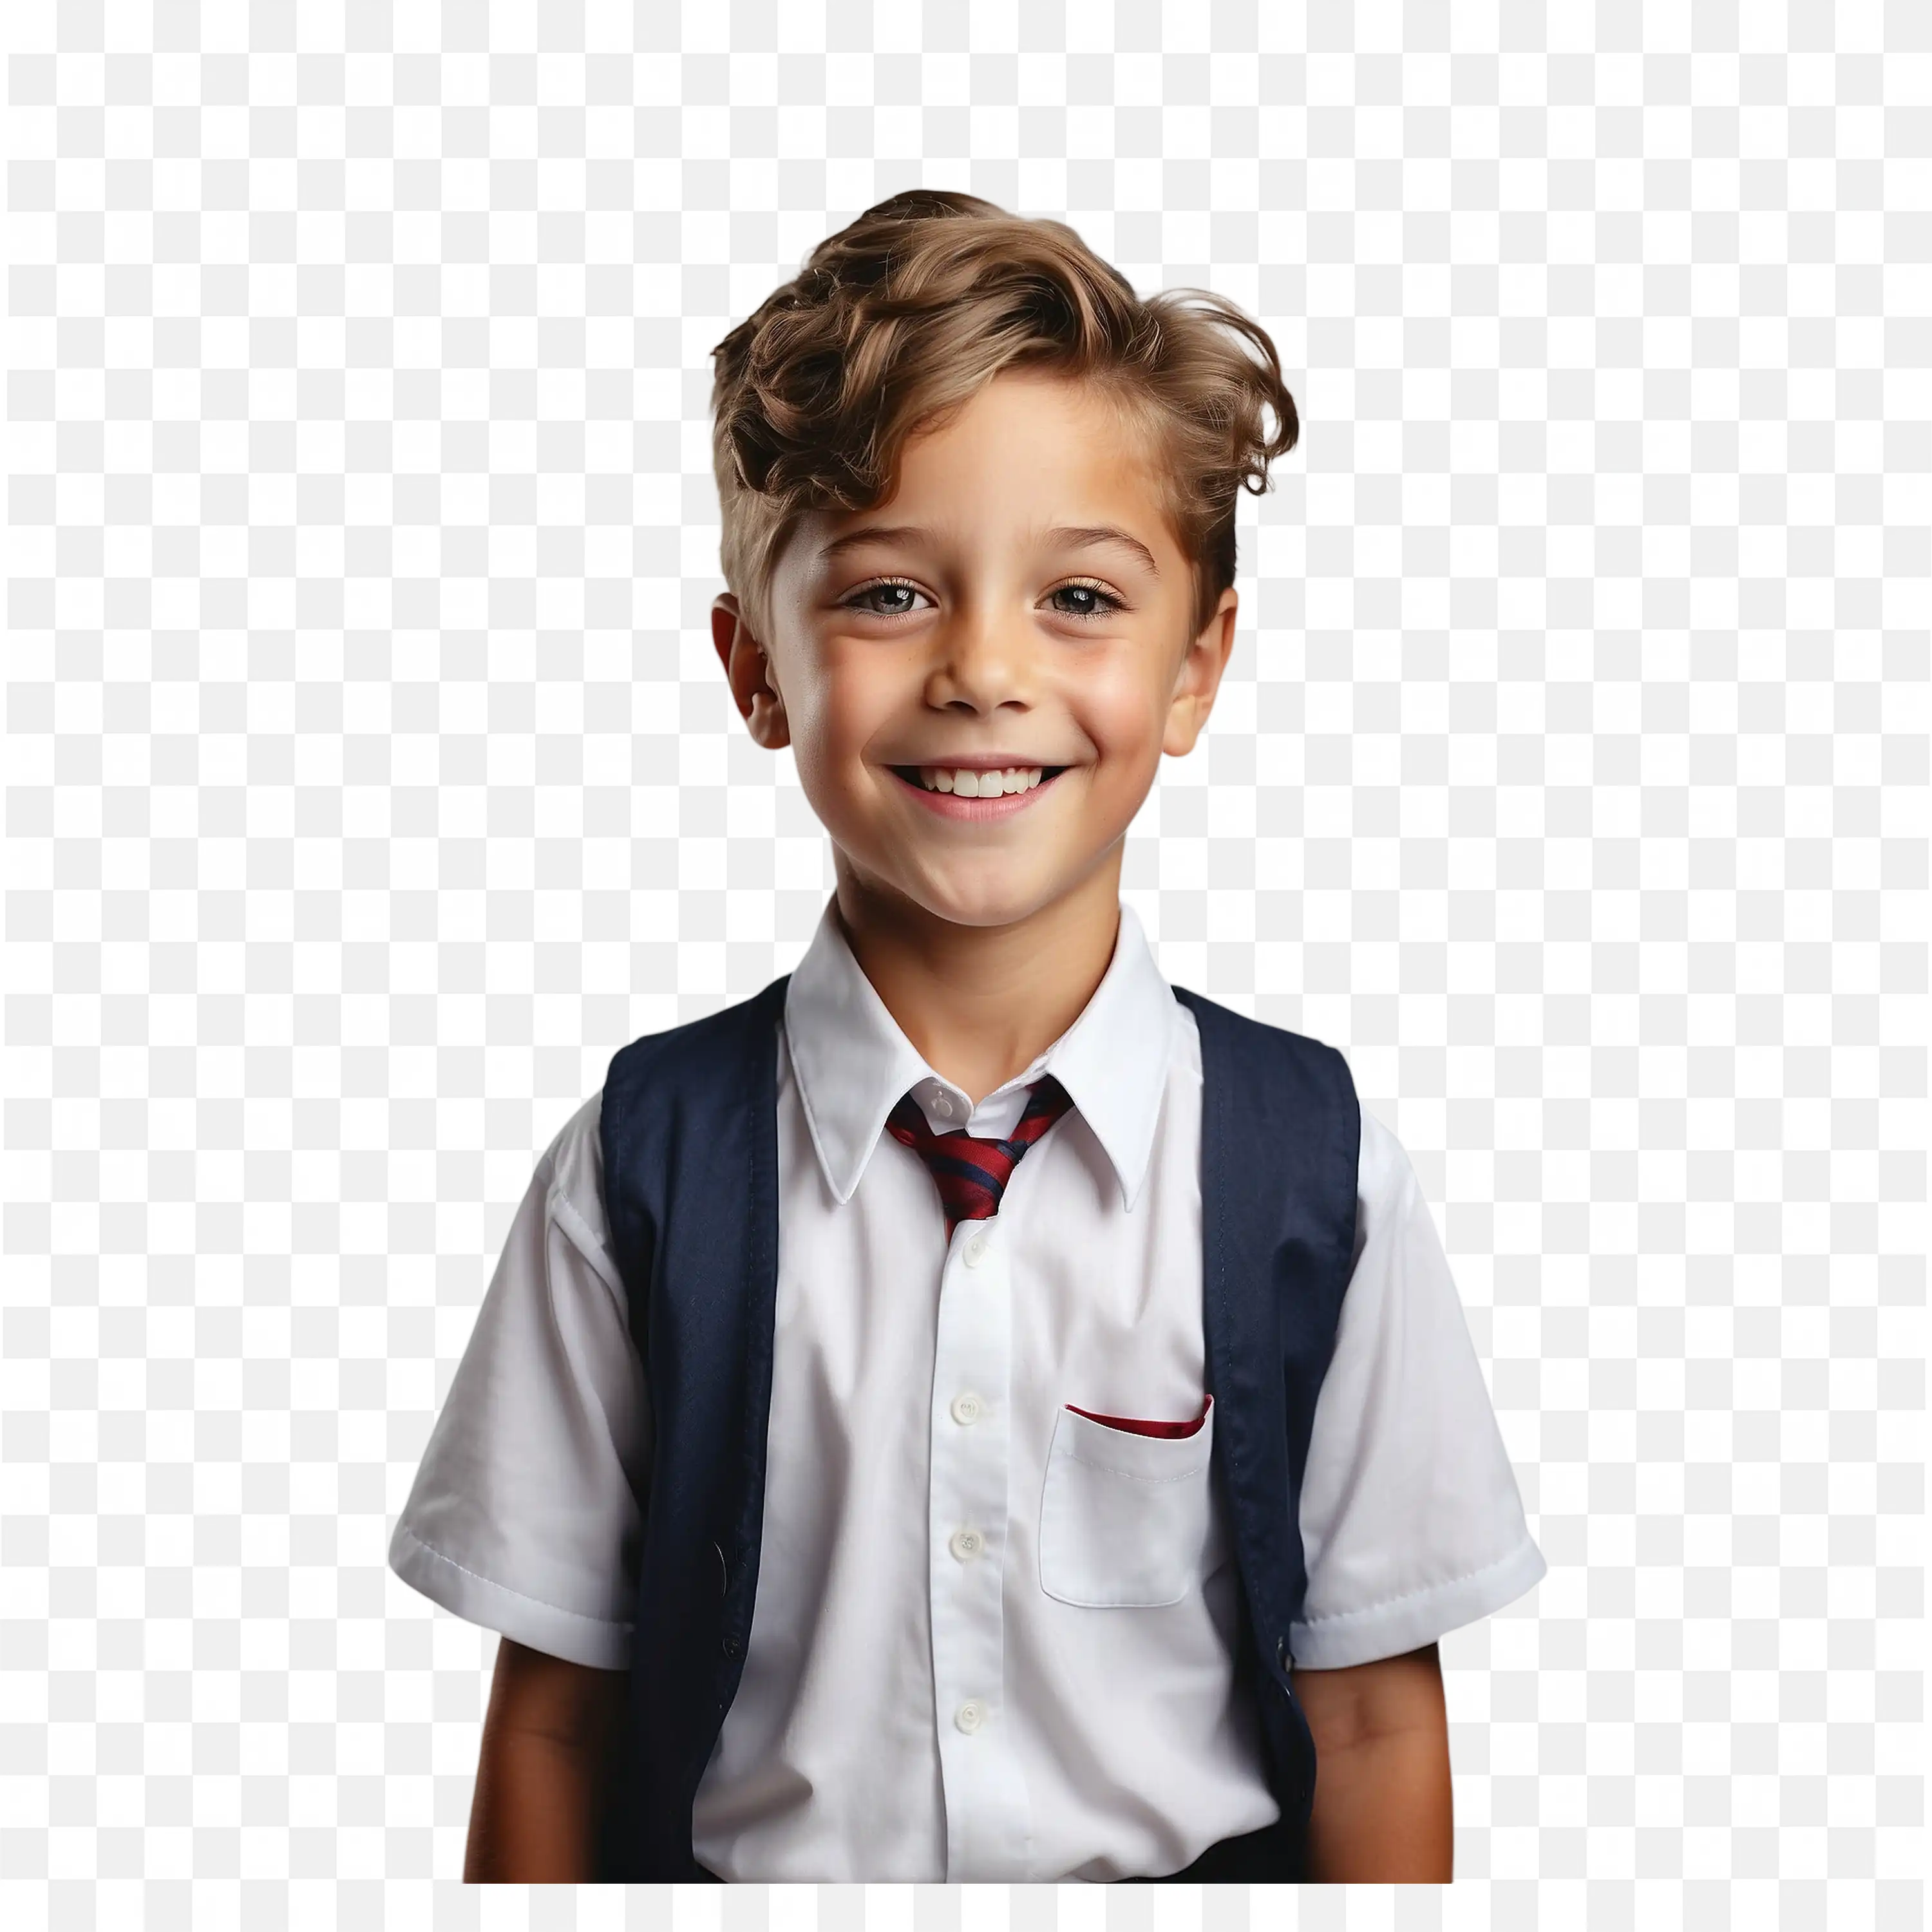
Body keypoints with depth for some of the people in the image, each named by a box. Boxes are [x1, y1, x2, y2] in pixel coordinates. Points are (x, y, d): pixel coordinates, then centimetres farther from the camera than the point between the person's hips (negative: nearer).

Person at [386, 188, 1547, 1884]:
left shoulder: (1312, 1170, -13)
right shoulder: (645, 1161, -14)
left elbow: (1372, 1724, -7)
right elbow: (552, 1720, -7)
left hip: (1195, 1860, 1)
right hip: (735, 1861, 0)